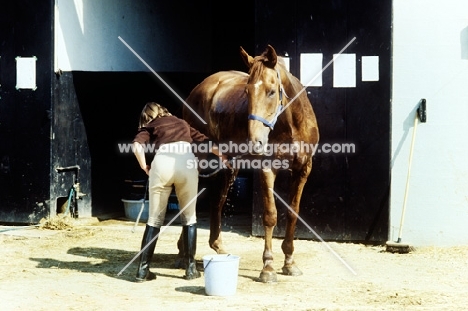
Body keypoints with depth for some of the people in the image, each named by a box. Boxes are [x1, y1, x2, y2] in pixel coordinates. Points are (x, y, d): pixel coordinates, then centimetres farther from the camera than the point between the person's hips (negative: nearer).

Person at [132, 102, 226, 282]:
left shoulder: (149, 127, 24)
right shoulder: (182, 123, 34)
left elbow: (137, 146, 3)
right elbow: (205, 142, 36)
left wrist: (145, 167, 14)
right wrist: (222, 156, 49)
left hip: (162, 162, -1)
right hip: (186, 161, 1)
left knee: (155, 220, 11)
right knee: (189, 218, 15)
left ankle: (143, 269, 11)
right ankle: (190, 268, 15)